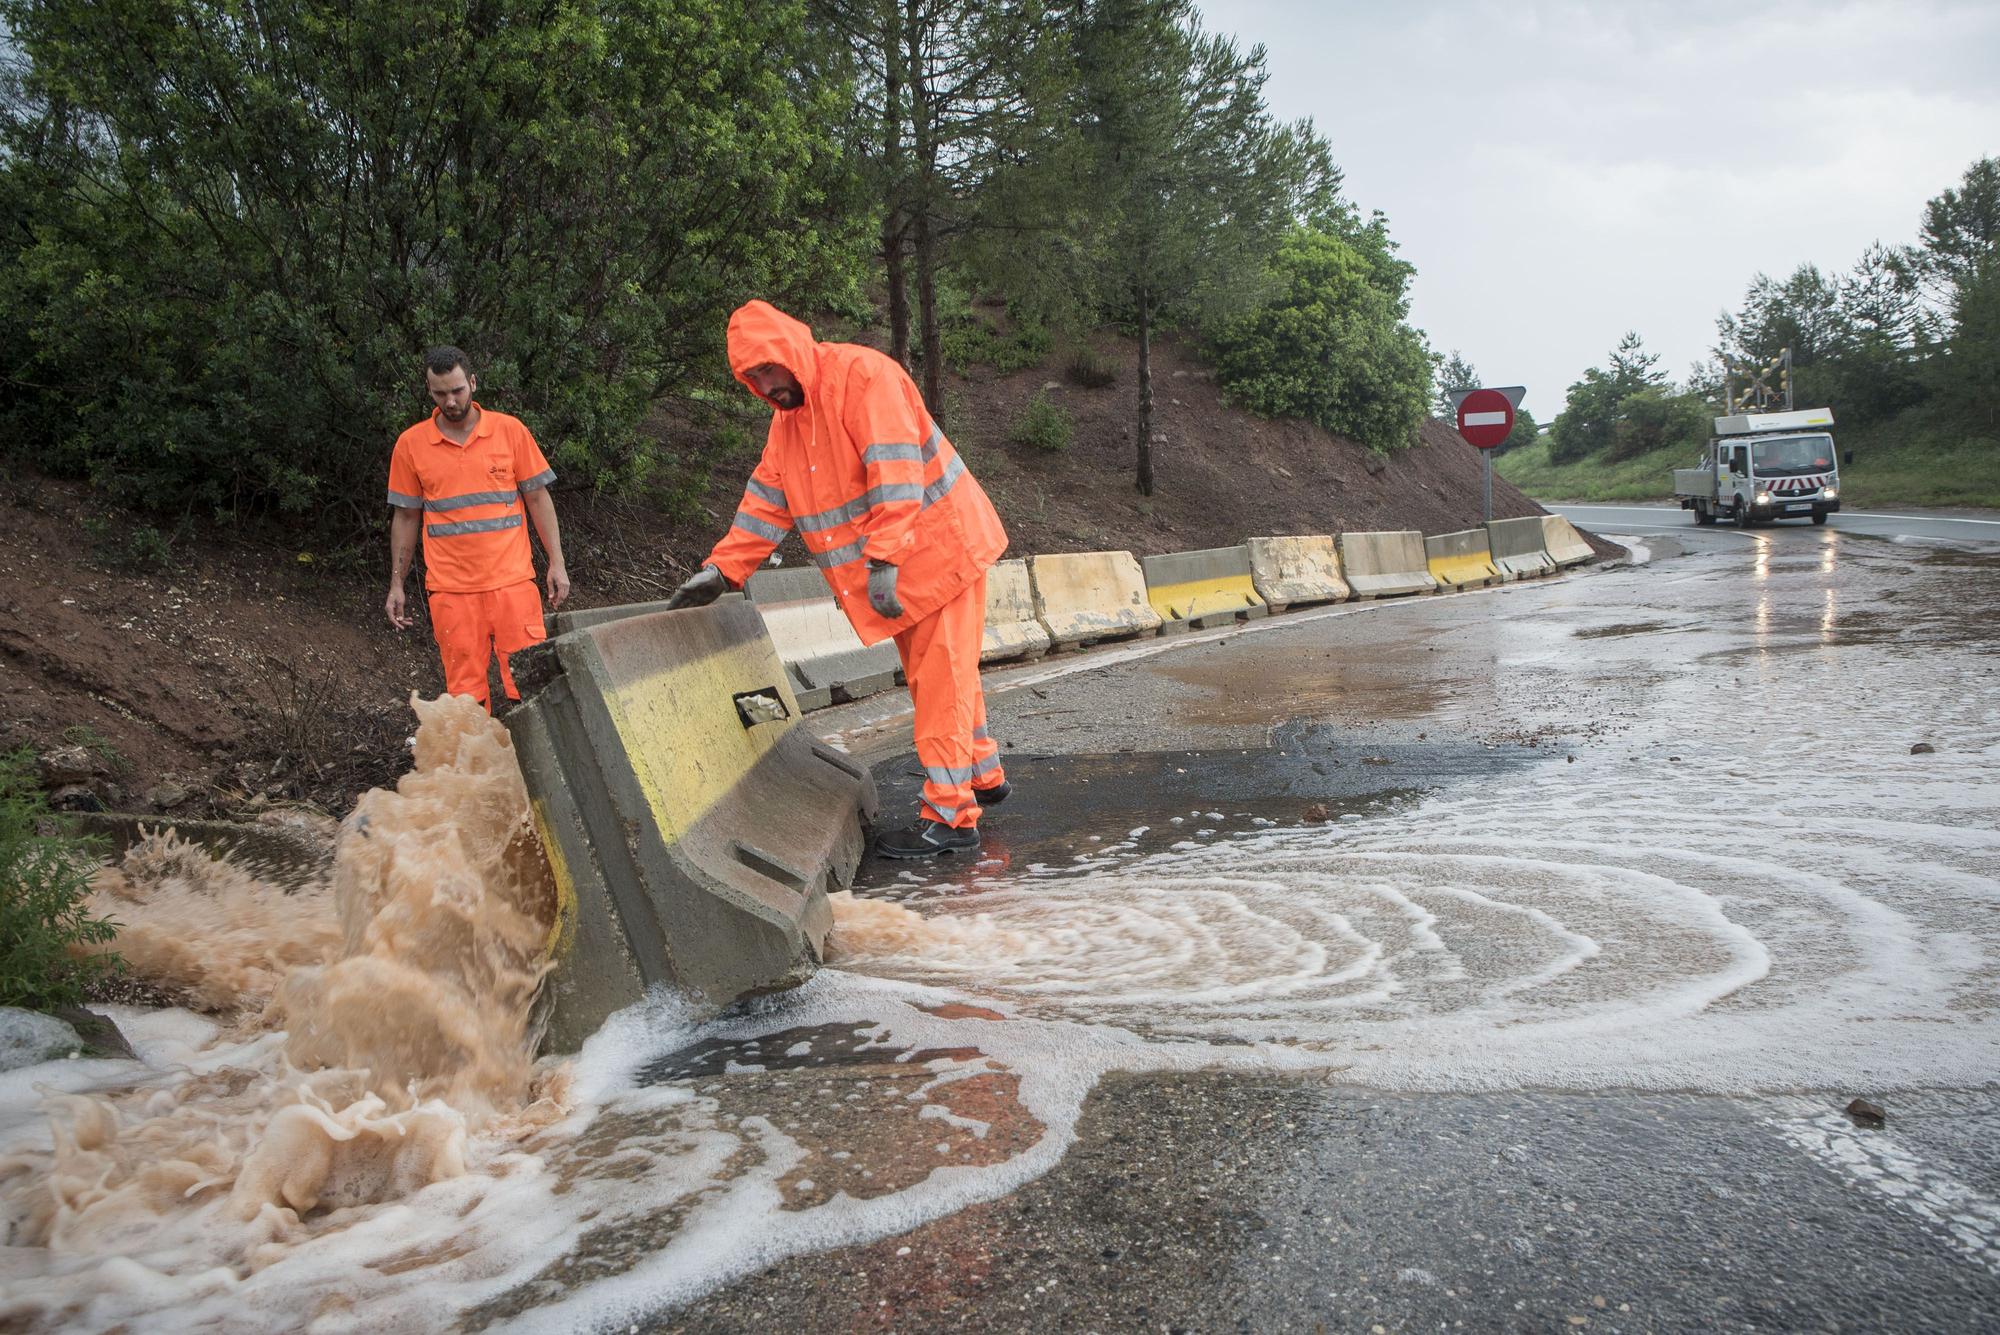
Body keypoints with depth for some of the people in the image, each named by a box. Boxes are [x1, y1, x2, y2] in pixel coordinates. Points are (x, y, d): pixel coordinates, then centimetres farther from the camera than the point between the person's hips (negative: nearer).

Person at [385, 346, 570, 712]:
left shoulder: (510, 430, 2)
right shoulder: (410, 443, 5)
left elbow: (538, 498, 6)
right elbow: (406, 517, 12)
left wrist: (557, 563, 1)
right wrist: (396, 585, 10)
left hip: (513, 582, 0)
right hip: (450, 590, 1)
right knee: (465, 693, 2)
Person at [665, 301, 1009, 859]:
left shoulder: (860, 373, -17)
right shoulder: (788, 419, 10)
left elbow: (894, 472, -26)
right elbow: (764, 502, 12)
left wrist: (884, 560, -33)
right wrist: (719, 570, 5)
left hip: (940, 545, -9)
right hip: (902, 565, 9)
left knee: (940, 677, -8)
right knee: (933, 674, 16)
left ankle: (950, 816, -5)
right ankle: (983, 776, 31)